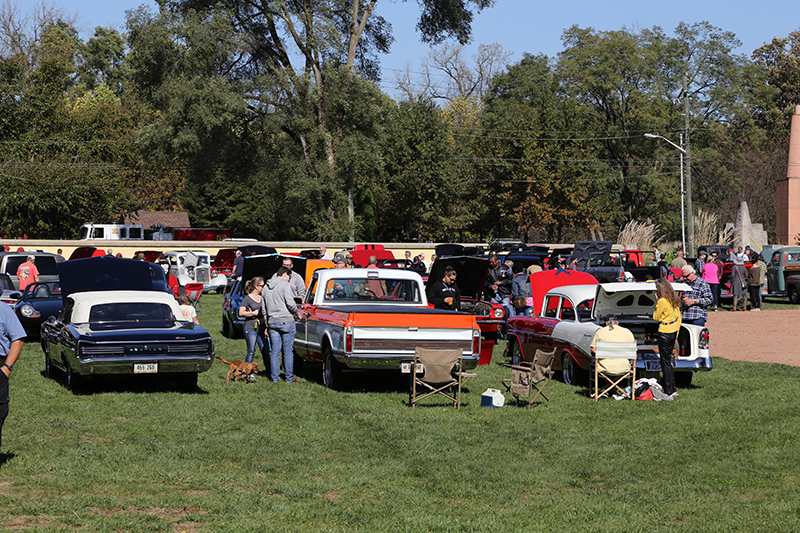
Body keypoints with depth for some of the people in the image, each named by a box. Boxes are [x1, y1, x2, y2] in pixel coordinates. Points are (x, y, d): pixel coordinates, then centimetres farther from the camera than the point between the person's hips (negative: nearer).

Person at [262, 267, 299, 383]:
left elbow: (263, 309, 18)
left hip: (272, 322, 6)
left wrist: (267, 325, 21)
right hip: (286, 321, -6)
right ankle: (289, 378, 0)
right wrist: (296, 312, 5)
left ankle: (275, 377, 6)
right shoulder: (285, 285, -6)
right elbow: (290, 303, -14)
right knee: (288, 350, -1)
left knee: (275, 350, 7)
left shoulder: (266, 288, 16)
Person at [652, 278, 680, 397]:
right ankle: (672, 388, 19)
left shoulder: (662, 301, -18)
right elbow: (678, 316, 14)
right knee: (668, 360, 16)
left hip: (665, 332, -8)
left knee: (665, 362, -2)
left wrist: (657, 301, -4)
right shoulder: (674, 300, 7)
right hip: (673, 330, 8)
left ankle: (669, 391, -1)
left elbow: (655, 317, -9)